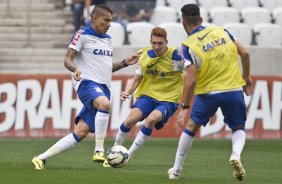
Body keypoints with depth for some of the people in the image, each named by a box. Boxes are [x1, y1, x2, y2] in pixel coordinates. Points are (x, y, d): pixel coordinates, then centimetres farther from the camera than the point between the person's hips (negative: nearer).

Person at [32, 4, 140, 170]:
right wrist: (75, 69, -26)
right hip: (87, 82, -7)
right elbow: (68, 59, -5)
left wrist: (125, 63, 15)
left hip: (104, 87, 7)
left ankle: (41, 158, 4)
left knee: (81, 132, -4)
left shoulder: (108, 39, 22)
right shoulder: (83, 35, -1)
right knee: (105, 104, -39)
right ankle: (99, 151, -35)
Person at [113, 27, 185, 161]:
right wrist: (127, 92, -6)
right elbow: (137, 79, 11)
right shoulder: (145, 55, 2)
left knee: (151, 119, -31)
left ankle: (129, 155, -18)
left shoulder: (175, 56, -13)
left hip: (169, 100, -4)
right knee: (130, 119, -20)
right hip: (147, 95, 4)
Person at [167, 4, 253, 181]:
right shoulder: (220, 31, 2)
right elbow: (244, 53, 1)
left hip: (208, 92, -2)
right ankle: (236, 154, -14)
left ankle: (176, 169, 25)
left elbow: (191, 80, -16)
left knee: (191, 127, 19)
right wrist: (246, 77, 16)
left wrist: (184, 108, -9)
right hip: (234, 89, 2)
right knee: (239, 129, 19)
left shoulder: (189, 47, -9)